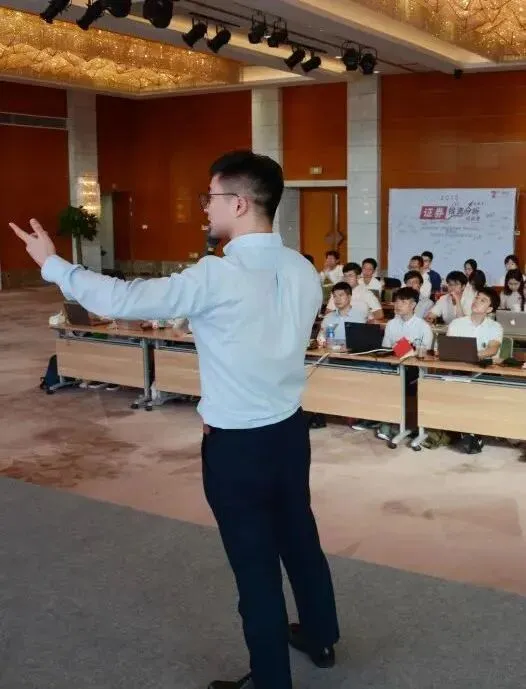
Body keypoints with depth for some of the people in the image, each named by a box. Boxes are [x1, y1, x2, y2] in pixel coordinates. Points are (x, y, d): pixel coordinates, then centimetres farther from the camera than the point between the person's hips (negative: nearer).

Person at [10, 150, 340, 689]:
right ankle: (320, 638, 44)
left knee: (255, 562, 8)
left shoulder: (217, 277, -23)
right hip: (289, 429, 7)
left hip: (236, 444, -7)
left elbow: (123, 300, -17)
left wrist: (52, 264, -4)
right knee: (299, 537, 23)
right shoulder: (303, 272, -1)